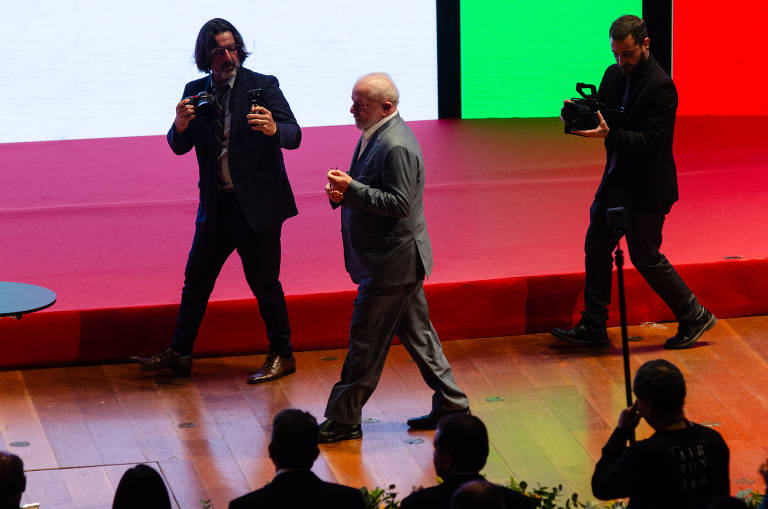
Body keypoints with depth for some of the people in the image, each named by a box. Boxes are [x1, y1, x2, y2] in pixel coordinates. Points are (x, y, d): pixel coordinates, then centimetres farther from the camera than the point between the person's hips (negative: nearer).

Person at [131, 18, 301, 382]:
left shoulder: (262, 86, -7)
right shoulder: (195, 92, 5)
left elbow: (294, 134, -13)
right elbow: (179, 146, 4)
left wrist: (273, 129, -37)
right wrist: (180, 125, -19)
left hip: (257, 203, -5)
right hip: (216, 205, 5)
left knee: (263, 282, 2)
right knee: (196, 279, 10)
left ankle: (282, 356, 16)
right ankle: (179, 354, 20)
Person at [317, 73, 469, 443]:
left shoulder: (396, 147, -21)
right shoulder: (374, 135, 11)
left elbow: (399, 204, -24)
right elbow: (371, 191, 20)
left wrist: (351, 189, -26)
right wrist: (342, 191, -1)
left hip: (391, 263, -10)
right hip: (399, 259, 10)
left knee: (366, 341, -3)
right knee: (416, 333, 16)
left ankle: (343, 420, 4)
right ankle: (450, 405, 23)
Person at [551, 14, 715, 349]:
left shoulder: (660, 87, -19)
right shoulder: (614, 74, 5)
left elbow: (652, 140, -24)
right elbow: (602, 115, 10)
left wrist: (608, 134, -35)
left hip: (647, 187, -8)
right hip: (617, 180, 8)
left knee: (645, 256, 0)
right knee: (596, 247, 10)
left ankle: (694, 317, 16)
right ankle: (593, 328, 18)